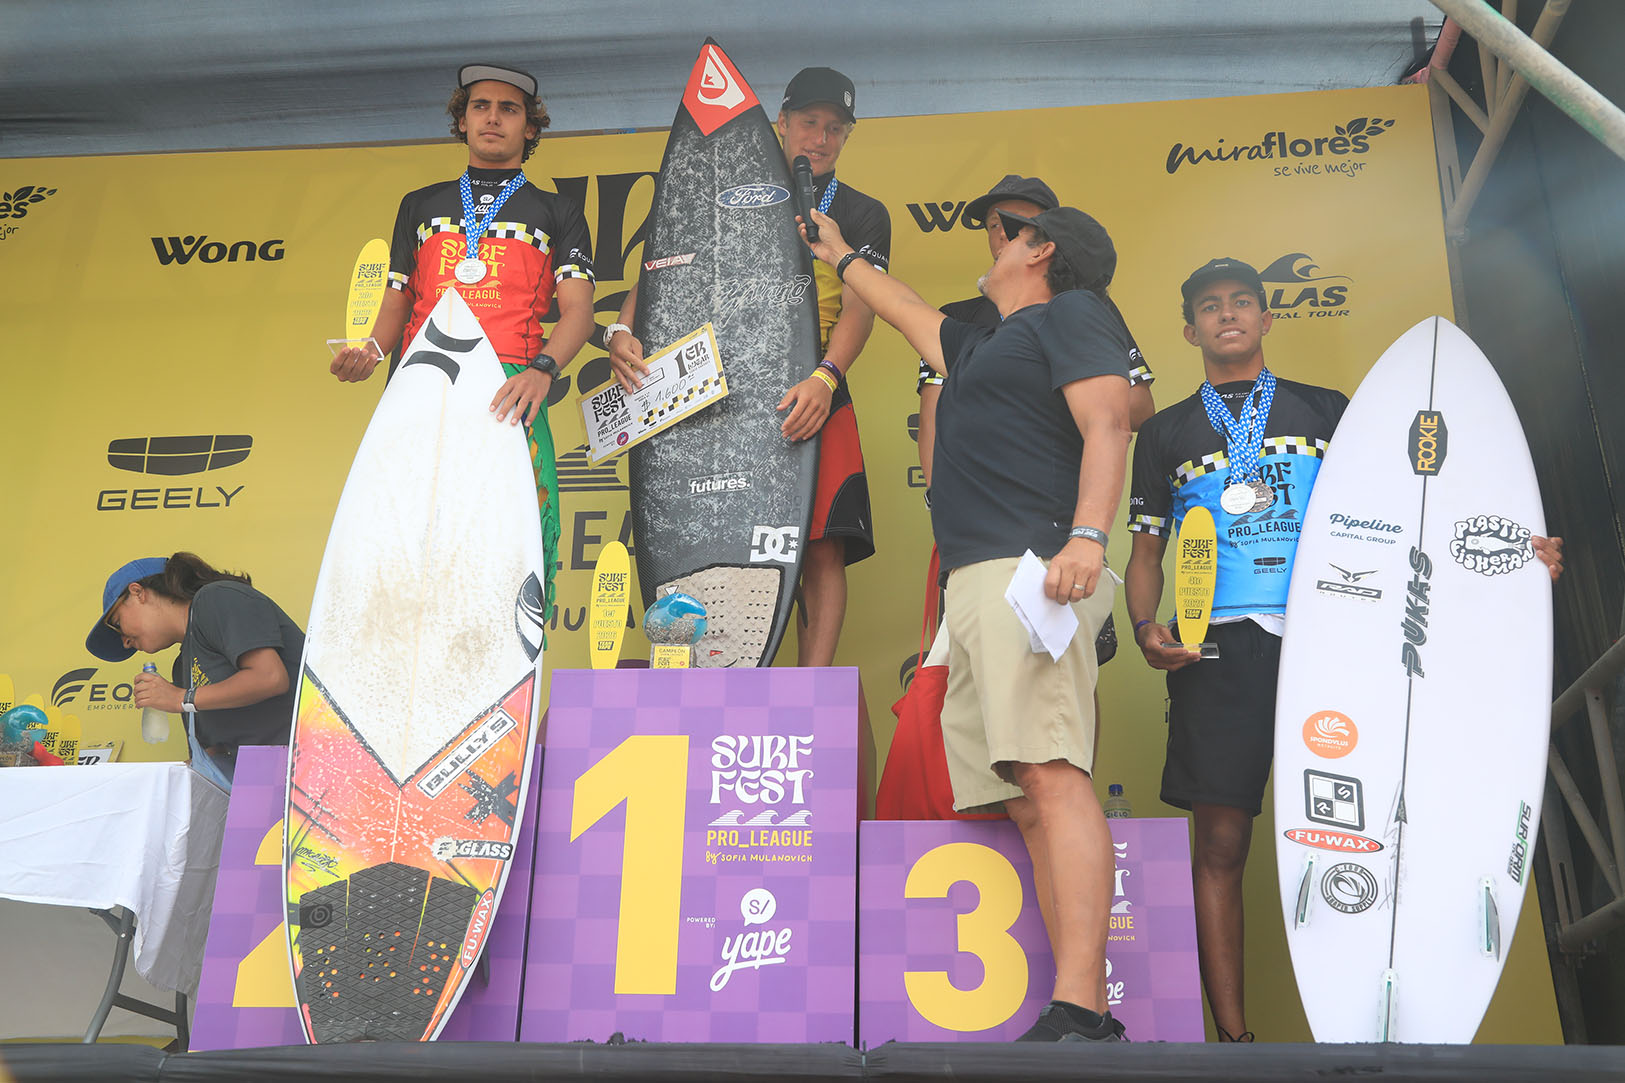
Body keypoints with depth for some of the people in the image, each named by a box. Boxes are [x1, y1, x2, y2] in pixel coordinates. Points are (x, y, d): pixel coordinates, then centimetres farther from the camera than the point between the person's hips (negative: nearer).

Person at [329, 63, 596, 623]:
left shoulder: (556, 213, 19)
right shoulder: (421, 205, 27)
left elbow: (577, 309, 4)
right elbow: (397, 303, 22)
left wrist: (542, 370, -17)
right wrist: (369, 352, -2)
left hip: (509, 396, -2)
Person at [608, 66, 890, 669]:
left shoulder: (862, 216, 15)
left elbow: (859, 308, -2)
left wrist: (824, 378, -22)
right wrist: (623, 329, -12)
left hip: (813, 397, -1)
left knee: (823, 547, -12)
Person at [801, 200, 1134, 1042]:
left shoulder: (1070, 314, 9)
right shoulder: (985, 349, 34)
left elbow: (1106, 422, -8)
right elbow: (910, 313, 53)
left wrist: (1087, 536, -23)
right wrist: (839, 256, 66)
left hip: (1029, 566, -9)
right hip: (976, 590, 9)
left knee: (1052, 777, -21)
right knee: (1029, 806, -2)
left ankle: (1077, 1013, -29)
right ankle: (1088, 1019, -5)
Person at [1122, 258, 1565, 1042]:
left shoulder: (1328, 412, 16)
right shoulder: (1165, 434, 17)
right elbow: (1146, 549, 17)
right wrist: (1145, 627, -3)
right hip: (1220, 653, 0)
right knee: (1220, 843, -4)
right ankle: (1232, 1035, 3)